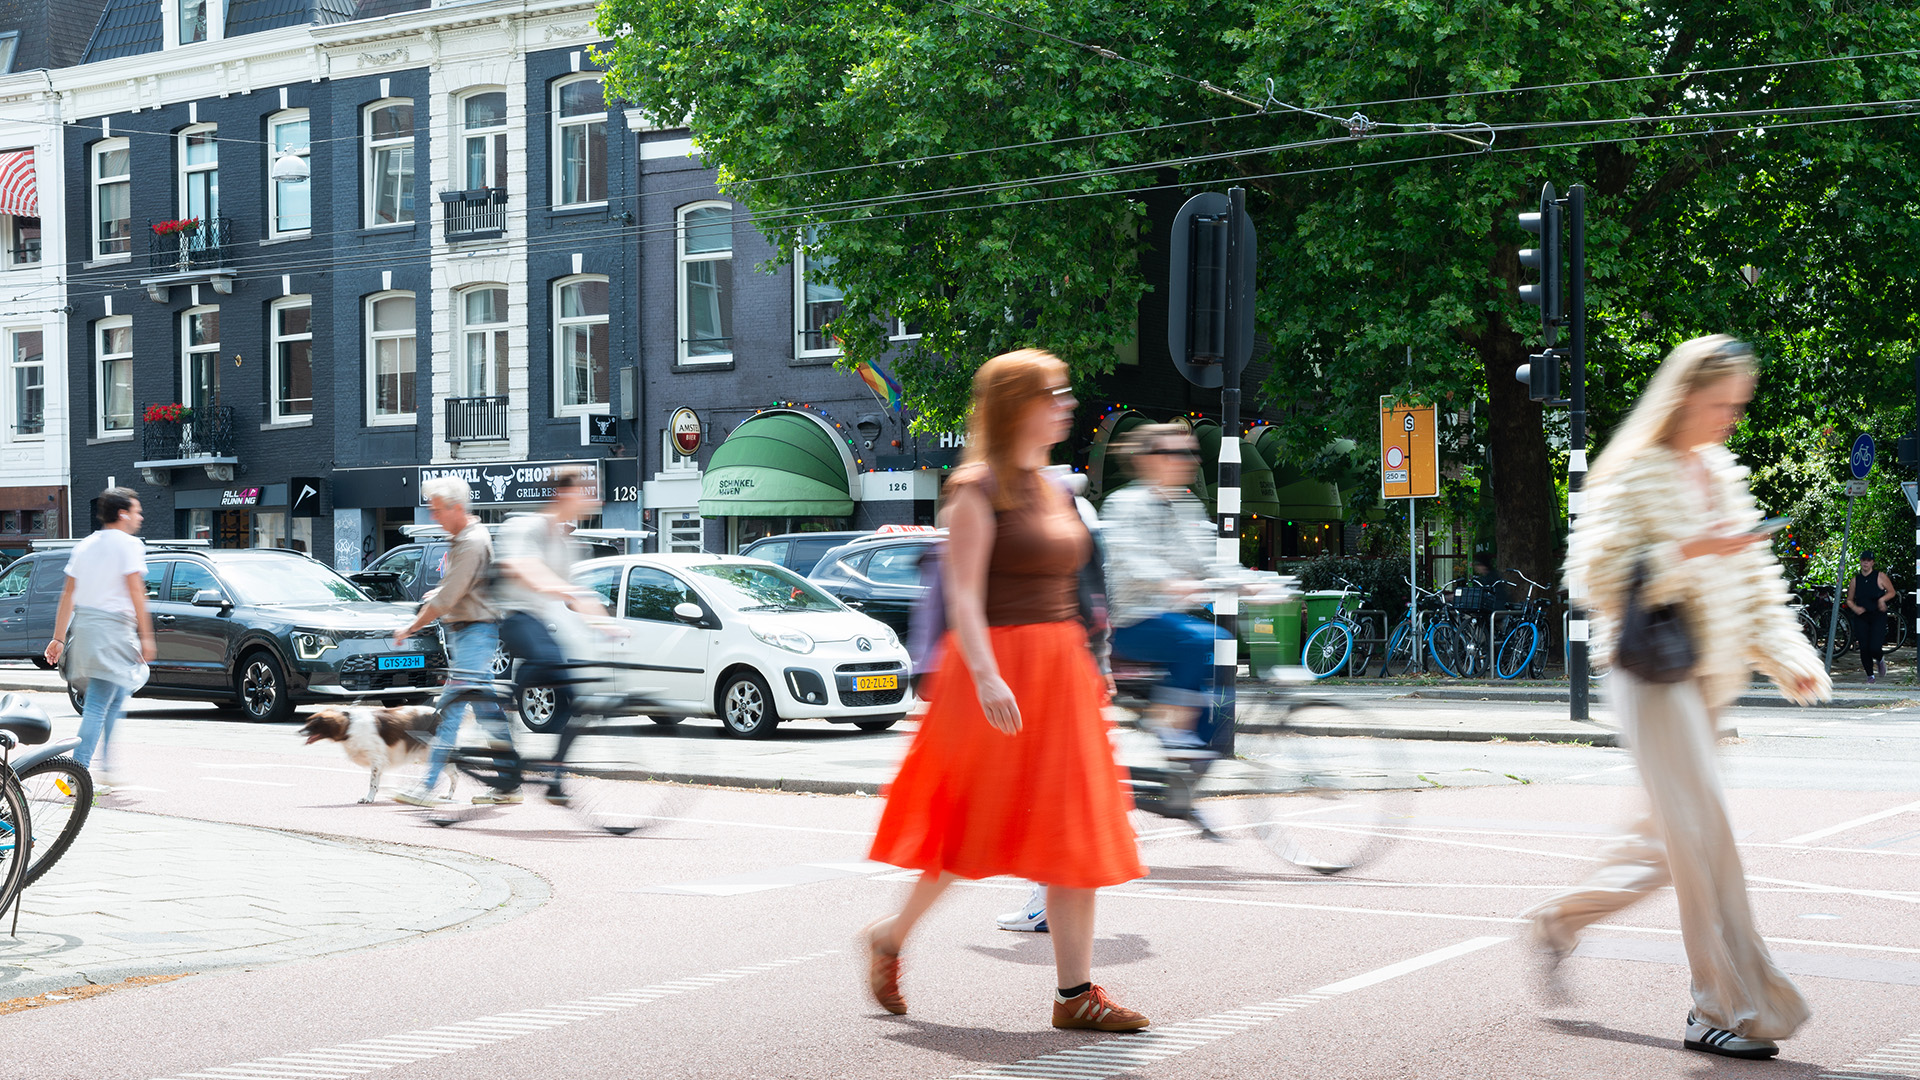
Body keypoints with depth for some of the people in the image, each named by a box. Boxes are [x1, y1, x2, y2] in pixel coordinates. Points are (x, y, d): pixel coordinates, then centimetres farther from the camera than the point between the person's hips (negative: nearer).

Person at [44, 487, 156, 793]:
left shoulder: (84, 546, 16)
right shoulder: (128, 544, -6)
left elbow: (68, 594, 14)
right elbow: (136, 593, -11)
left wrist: (59, 638, 14)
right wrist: (146, 636, -9)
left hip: (82, 627, 8)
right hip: (113, 630, -8)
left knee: (115, 701, 18)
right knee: (98, 705, -8)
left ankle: (108, 771, 21)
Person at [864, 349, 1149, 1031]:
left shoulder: (1050, 490, 15)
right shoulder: (977, 488, -10)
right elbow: (963, 594, -17)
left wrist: (1083, 668, 18)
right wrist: (986, 677, -28)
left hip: (1060, 668, 8)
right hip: (999, 667, -8)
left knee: (1076, 832, 2)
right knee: (979, 826, 1)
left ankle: (1075, 991, 4)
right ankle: (891, 938, 22)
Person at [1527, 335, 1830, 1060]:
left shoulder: (1725, 476, 15)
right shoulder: (1631, 477, -8)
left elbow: (1754, 579, 18)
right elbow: (1594, 574, -16)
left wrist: (1788, 658, 6)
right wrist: (1688, 553, -23)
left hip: (1708, 675, 8)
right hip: (1651, 671, -8)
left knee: (1674, 840, 12)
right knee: (1702, 835, -11)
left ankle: (1562, 919, 30)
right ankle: (1722, 1011, -7)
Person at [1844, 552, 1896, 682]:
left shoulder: (1880, 576, -1)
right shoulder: (1855, 580, 7)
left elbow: (1892, 592, 4)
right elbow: (1849, 600, 14)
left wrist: (1882, 599, -16)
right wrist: (1855, 608, -7)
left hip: (1878, 616, -3)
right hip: (1861, 617, 3)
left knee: (1874, 648, -14)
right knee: (1864, 649, -2)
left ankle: (1880, 660, 22)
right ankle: (1870, 675, 17)